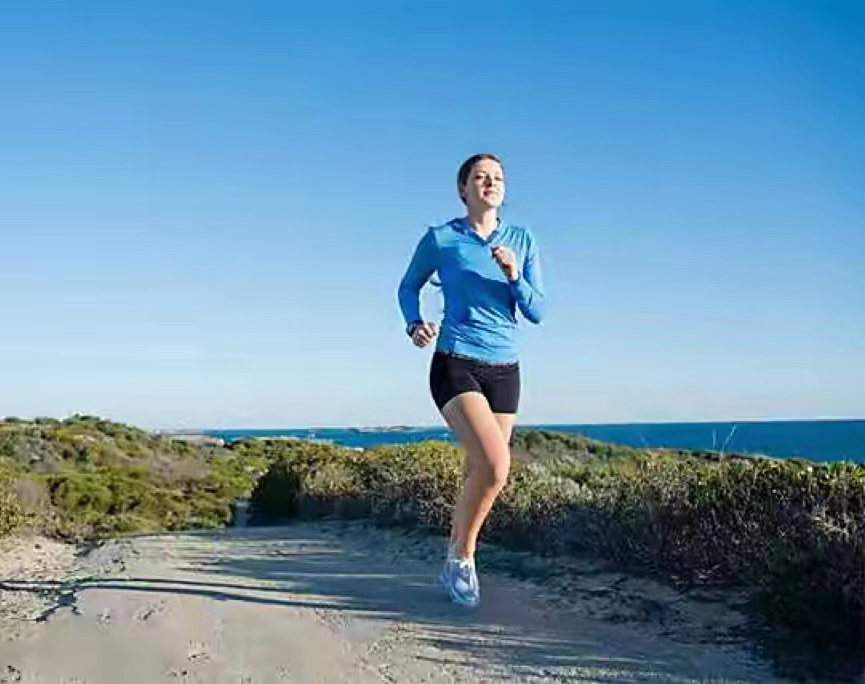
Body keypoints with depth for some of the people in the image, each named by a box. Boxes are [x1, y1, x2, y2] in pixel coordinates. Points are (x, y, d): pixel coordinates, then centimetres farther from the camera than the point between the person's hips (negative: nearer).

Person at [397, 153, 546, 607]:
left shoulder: (522, 241, 7)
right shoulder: (439, 238, 0)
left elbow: (537, 312, 5)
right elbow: (408, 286, 14)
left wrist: (515, 277, -13)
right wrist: (414, 324, -6)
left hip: (504, 370, 4)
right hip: (455, 365, -4)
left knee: (479, 474, 8)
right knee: (495, 464, -23)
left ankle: (453, 565, 29)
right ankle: (462, 556, 0)